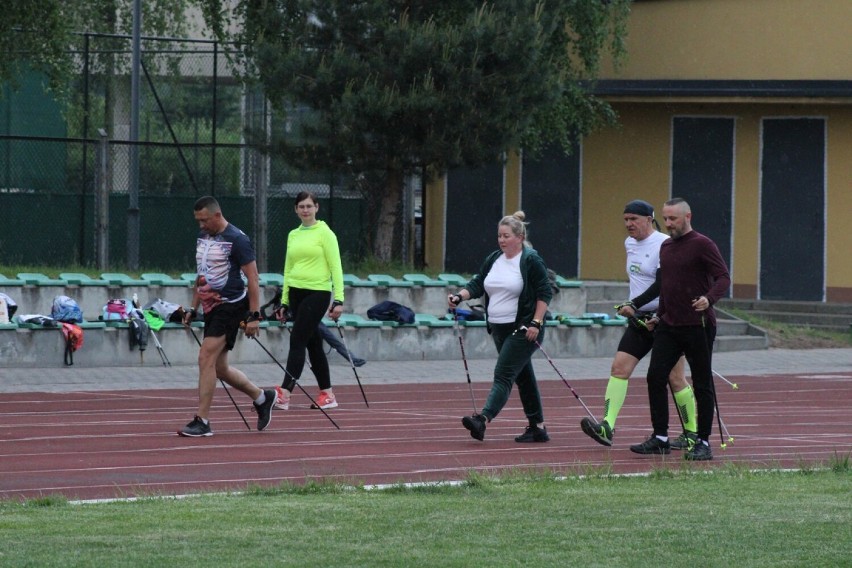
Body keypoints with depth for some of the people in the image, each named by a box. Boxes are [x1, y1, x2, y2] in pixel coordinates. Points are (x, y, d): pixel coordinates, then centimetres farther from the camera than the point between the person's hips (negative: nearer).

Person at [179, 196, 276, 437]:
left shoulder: (236, 240, -12)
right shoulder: (203, 237, 12)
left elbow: (253, 279, -13)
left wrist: (254, 316, -17)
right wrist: (193, 309, 19)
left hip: (230, 306, -9)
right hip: (211, 307, 9)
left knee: (206, 358, -16)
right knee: (219, 368, 11)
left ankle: (202, 421, -12)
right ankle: (261, 397, 31)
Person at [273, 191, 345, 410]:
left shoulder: (324, 233, -5)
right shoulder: (293, 235, 13)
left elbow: (335, 267, -8)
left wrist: (339, 299, -15)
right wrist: (284, 302, 17)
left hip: (318, 292, -7)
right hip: (296, 293, 7)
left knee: (297, 341, -13)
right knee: (313, 343, 9)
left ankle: (285, 393, -18)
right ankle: (327, 394, 15)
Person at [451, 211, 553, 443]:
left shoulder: (531, 261, -10)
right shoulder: (493, 260, 12)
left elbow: (545, 293, -11)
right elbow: (477, 285, 11)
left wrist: (536, 323, -18)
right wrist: (459, 296, -8)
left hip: (523, 330, -8)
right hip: (500, 329, 8)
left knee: (503, 376, -17)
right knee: (523, 378, 14)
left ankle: (483, 420, -30)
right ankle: (538, 427, 21)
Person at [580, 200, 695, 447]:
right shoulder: (629, 243, 12)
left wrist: (634, 305, -28)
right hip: (639, 320, 7)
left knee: (675, 378, -1)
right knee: (619, 367, -9)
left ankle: (692, 432, 13)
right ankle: (607, 426, -18)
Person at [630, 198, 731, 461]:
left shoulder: (701, 245, -9)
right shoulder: (665, 247, 14)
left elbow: (723, 277, -15)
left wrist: (709, 299, -32)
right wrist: (659, 314, 21)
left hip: (698, 326, -7)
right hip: (669, 326, 7)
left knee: (702, 385, 1)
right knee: (655, 377, -4)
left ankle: (703, 442, 7)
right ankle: (660, 437, 2)